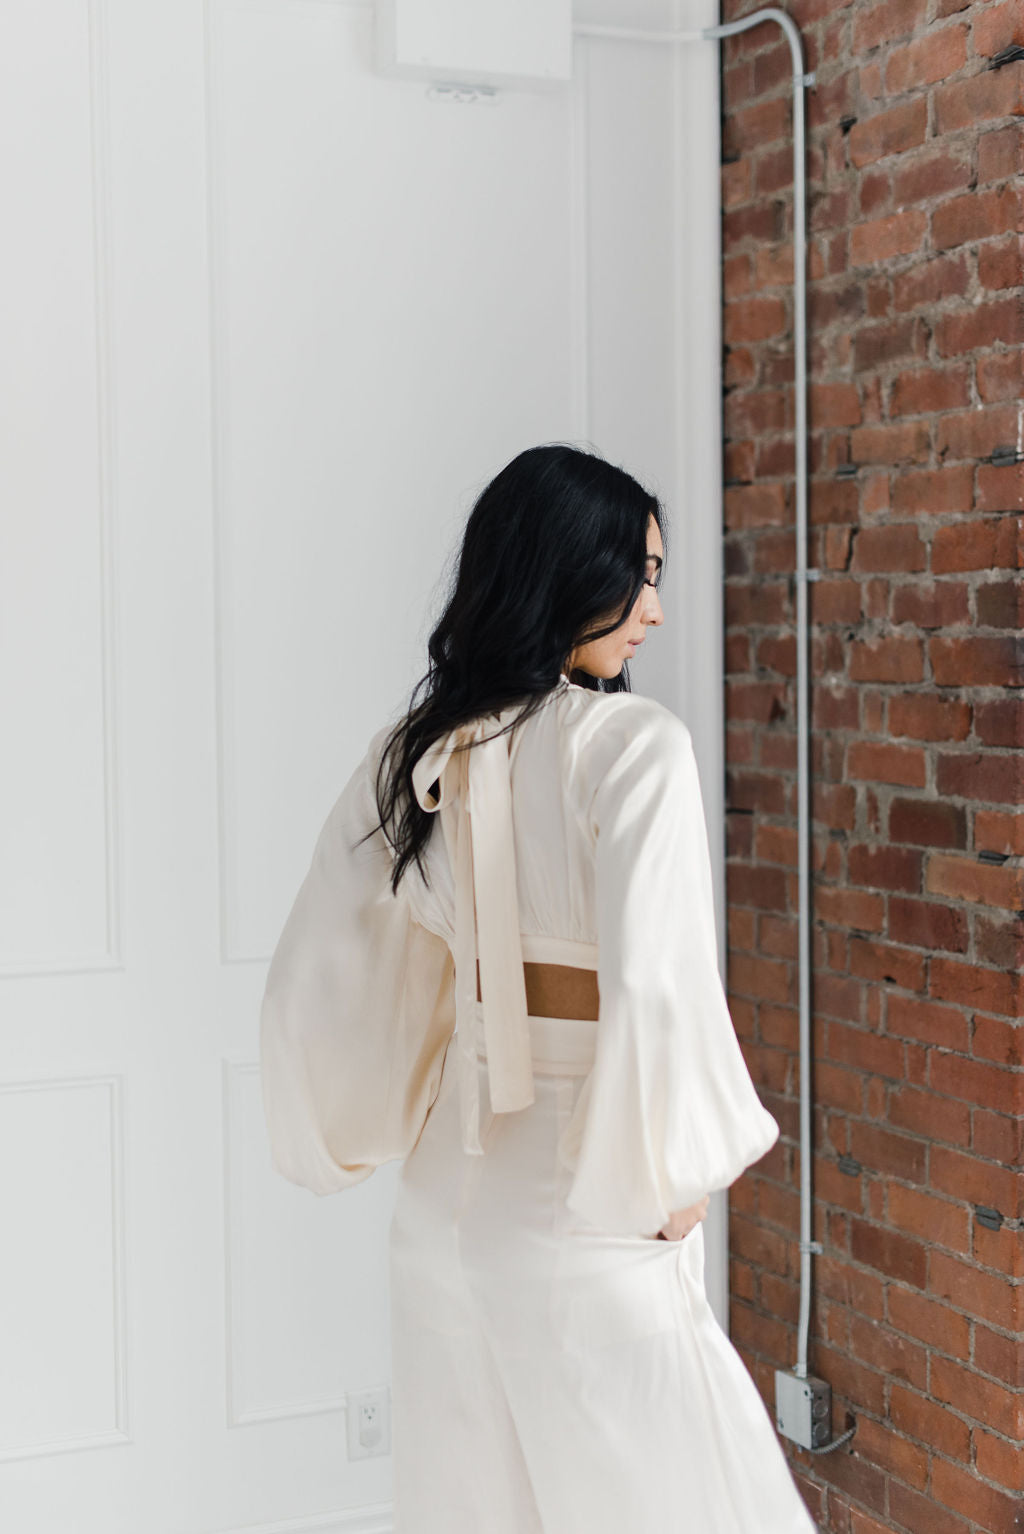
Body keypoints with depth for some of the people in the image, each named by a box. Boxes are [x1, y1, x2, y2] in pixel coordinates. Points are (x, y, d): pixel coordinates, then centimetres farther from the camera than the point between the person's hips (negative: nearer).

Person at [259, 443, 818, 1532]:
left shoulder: (414, 754, 4)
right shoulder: (634, 743, -15)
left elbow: (316, 977, 9)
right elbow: (655, 984, -23)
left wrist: (361, 1142, 20)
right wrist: (672, 1176, -10)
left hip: (450, 1185, 7)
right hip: (581, 1199, -6)